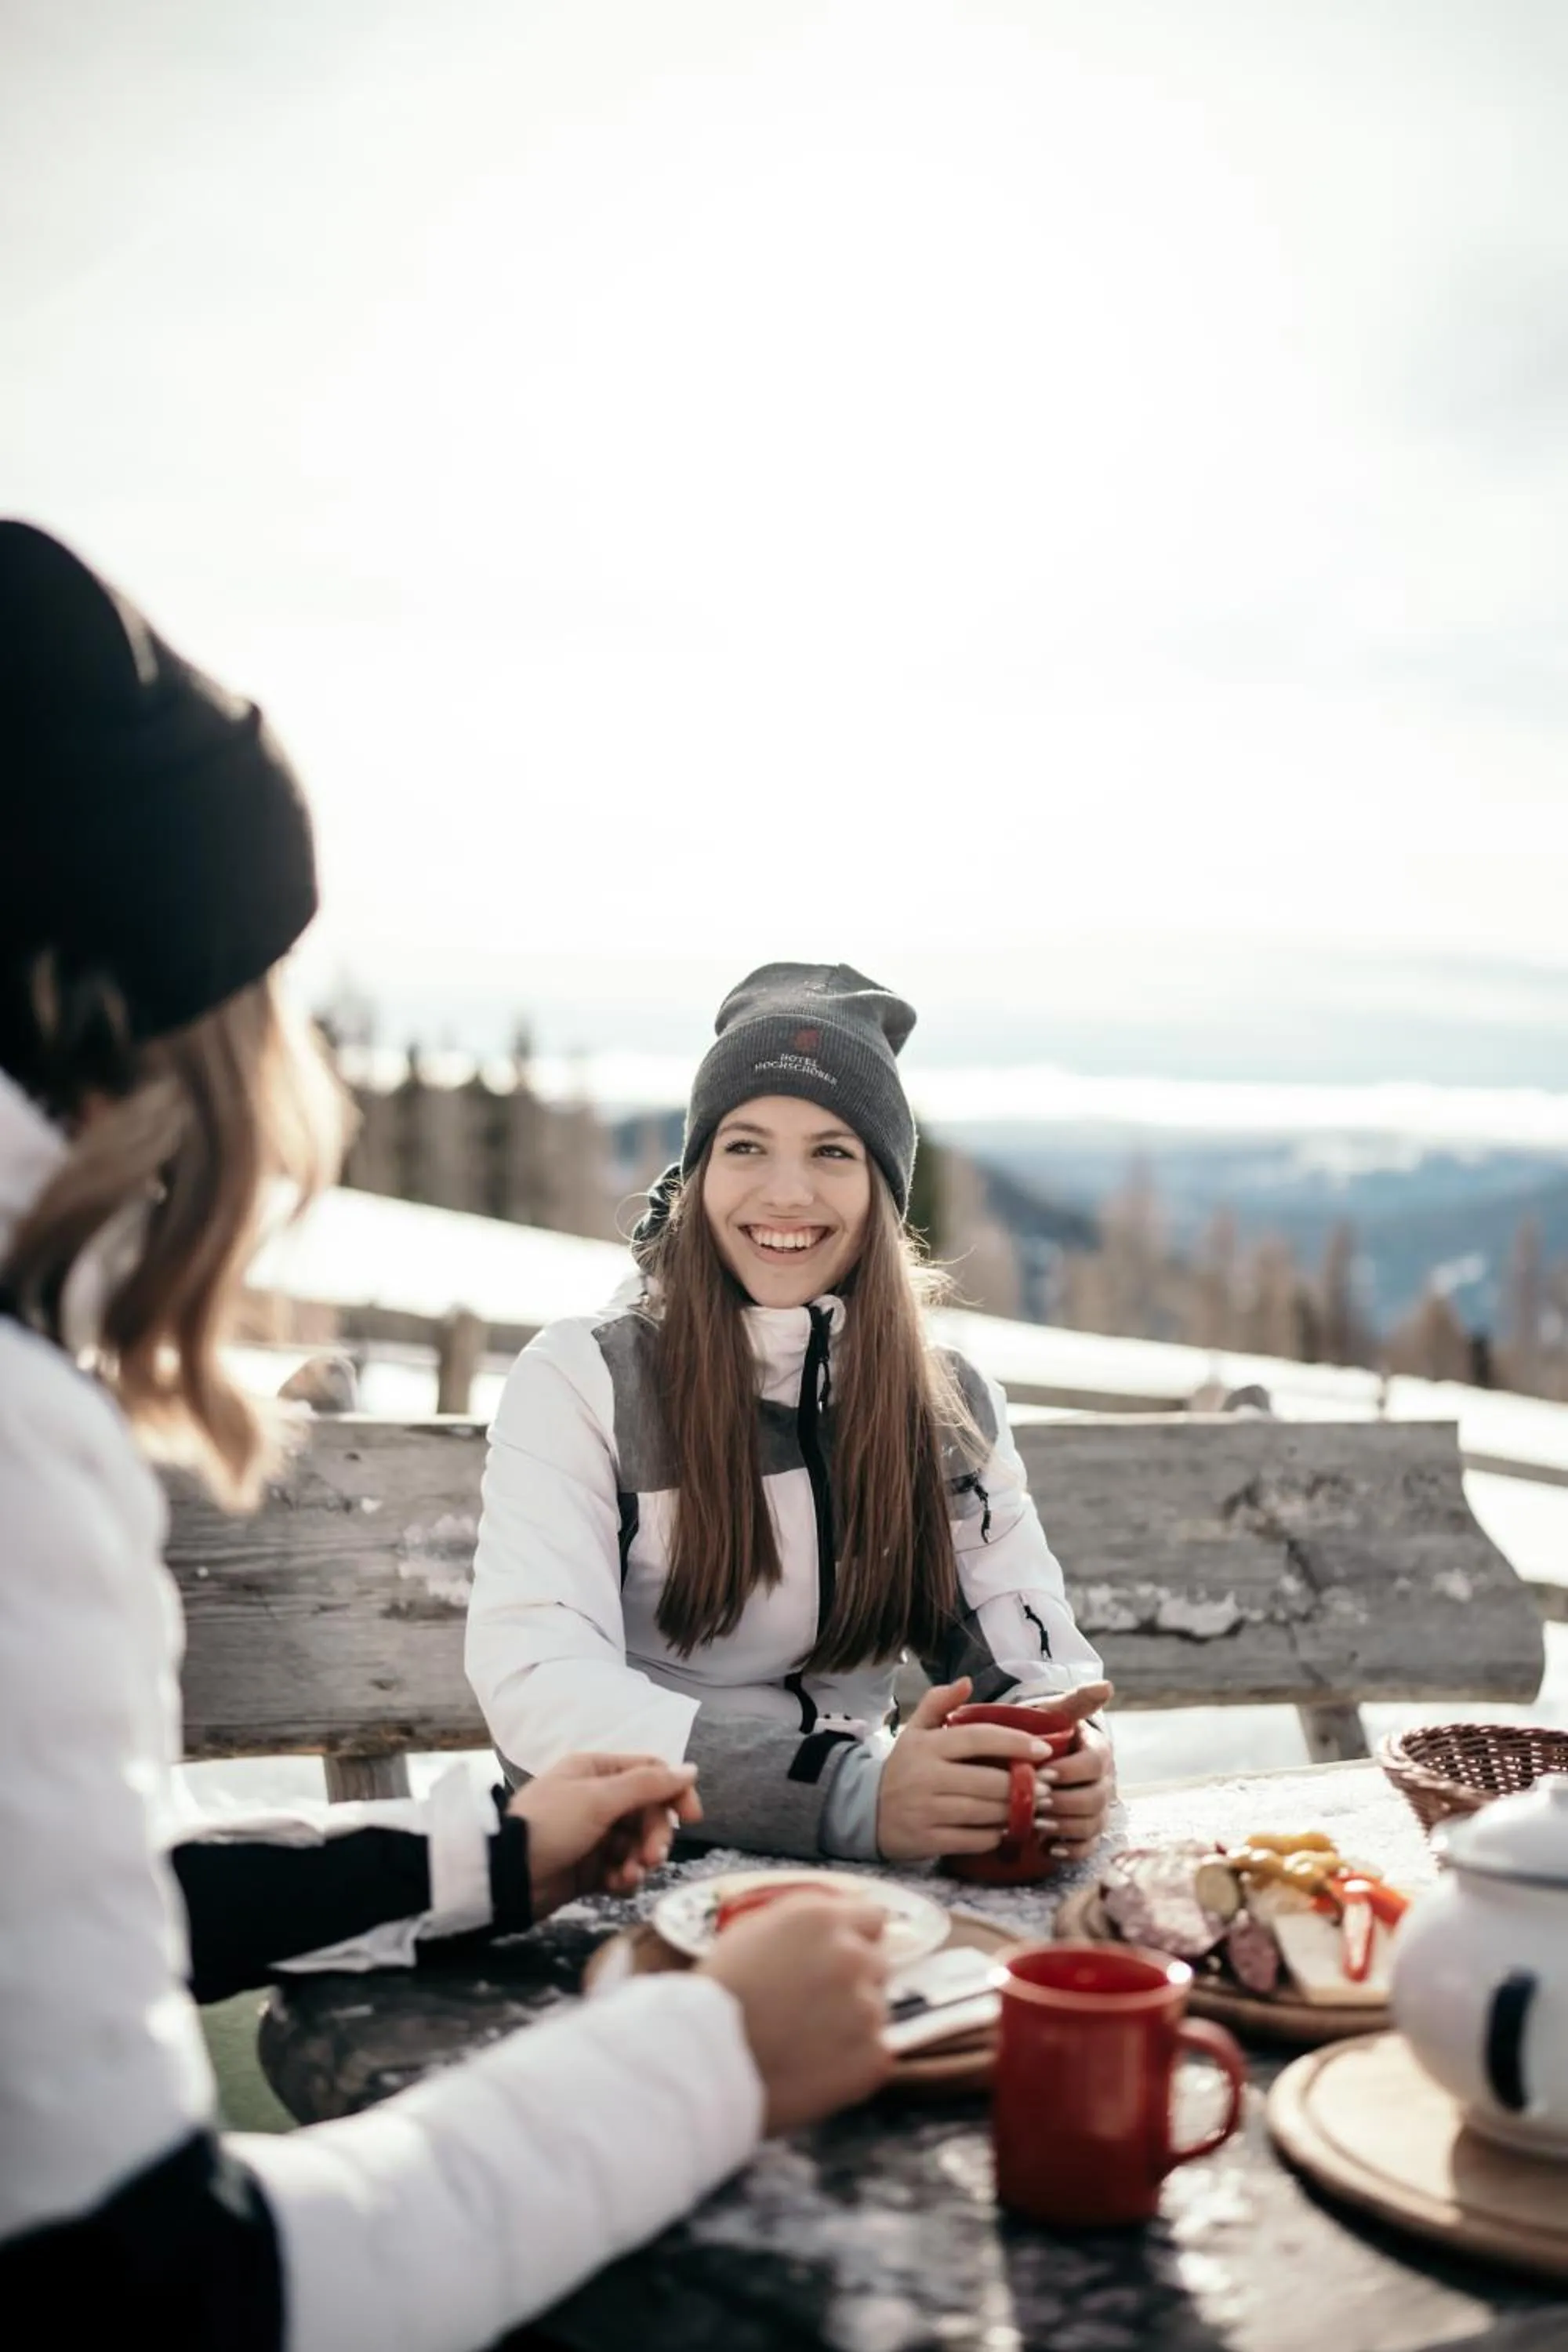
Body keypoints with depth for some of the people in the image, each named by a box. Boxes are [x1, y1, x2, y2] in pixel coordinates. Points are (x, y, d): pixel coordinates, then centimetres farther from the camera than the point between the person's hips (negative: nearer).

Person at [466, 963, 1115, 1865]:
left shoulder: (955, 1407, 5)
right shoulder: (578, 1380, -8)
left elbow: (1032, 1655, 1)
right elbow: (535, 1683, -19)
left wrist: (1069, 1763, -23)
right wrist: (852, 1798, -32)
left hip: (855, 1879, 3)